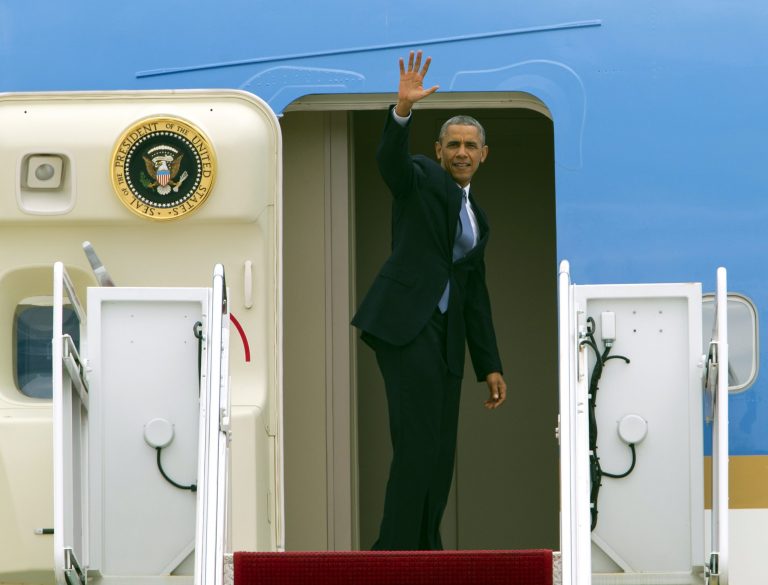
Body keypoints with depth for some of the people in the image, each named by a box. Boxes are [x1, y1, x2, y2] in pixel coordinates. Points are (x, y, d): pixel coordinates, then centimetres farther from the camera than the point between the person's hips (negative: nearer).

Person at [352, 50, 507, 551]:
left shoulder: (477, 217, 24)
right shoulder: (421, 180, 5)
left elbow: (476, 295, 24)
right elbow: (390, 157, -19)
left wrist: (490, 366, 19)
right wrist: (404, 108, -37)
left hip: (447, 331, 8)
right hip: (406, 320, -8)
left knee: (441, 451, 6)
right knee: (417, 442, -15)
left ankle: (424, 548, 12)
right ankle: (396, 553, -14)